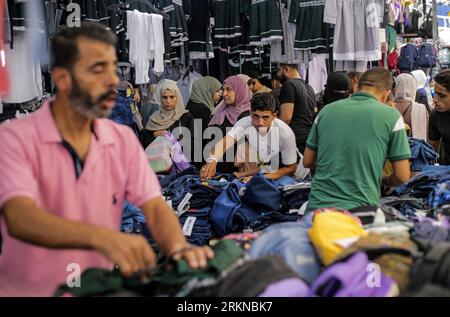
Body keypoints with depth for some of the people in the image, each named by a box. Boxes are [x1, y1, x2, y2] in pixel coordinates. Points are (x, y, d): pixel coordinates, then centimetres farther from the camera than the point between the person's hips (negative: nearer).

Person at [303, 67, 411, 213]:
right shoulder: (391, 116, -3)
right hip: (360, 208, -3)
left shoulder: (326, 111, 5)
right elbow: (402, 176, -2)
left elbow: (307, 161, 12)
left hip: (318, 206, 3)